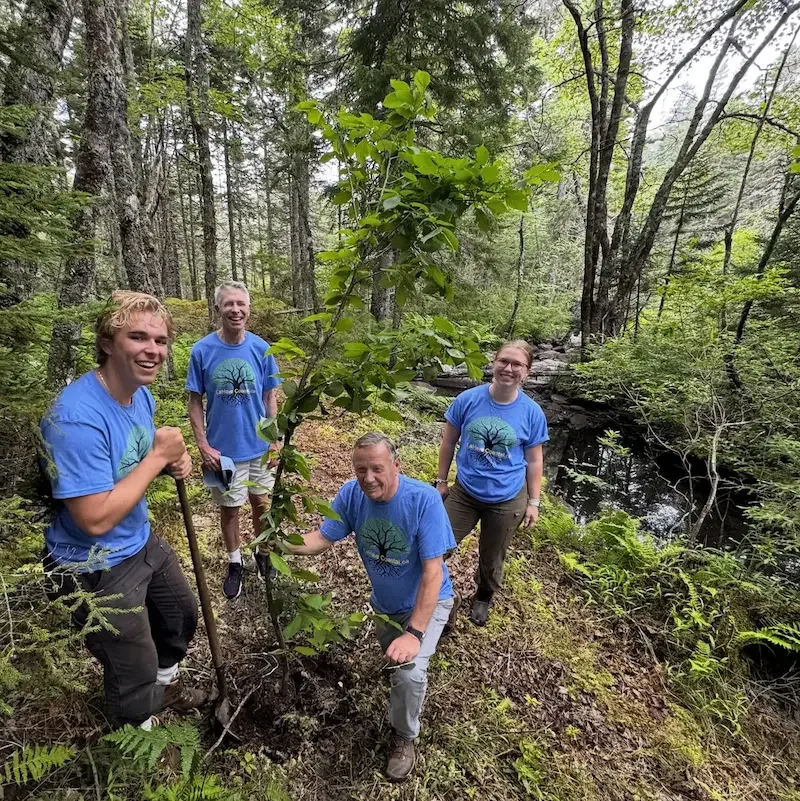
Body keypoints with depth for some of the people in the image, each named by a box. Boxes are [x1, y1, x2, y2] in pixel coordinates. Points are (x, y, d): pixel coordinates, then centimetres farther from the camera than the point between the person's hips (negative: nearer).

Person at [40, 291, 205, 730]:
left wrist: (173, 461, -9)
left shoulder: (141, 394, -5)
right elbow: (96, 519, -32)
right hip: (96, 568, -8)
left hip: (144, 542, 9)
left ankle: (165, 684, 58)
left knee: (183, 614, 29)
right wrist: (159, 456, -26)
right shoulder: (77, 417, -32)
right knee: (134, 677, 11)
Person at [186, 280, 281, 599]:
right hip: (223, 450, -1)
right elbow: (195, 402, -5)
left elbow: (270, 397, 1)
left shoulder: (261, 348, -6)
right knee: (229, 508, 14)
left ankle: (262, 551, 42)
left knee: (262, 503, 17)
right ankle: (234, 563, 37)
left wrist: (275, 439, 0)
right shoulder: (202, 351, -11)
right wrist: (203, 446, -9)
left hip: (260, 447, 2)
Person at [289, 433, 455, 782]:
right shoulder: (351, 494, -24)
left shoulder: (424, 500, -36)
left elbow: (433, 573, -34)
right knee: (390, 655, 29)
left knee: (408, 672, -23)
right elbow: (322, 538, -16)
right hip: (383, 602, 5)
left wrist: (415, 634, -38)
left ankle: (404, 735, 9)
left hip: (426, 601, -5)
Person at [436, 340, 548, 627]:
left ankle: (483, 598, 52)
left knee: (491, 560, 19)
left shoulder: (532, 413, -12)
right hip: (464, 493, 1)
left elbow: (533, 460, -1)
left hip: (507, 502, 0)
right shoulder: (468, 399, -13)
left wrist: (533, 502, 2)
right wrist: (441, 481, 3)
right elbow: (449, 442, -1)